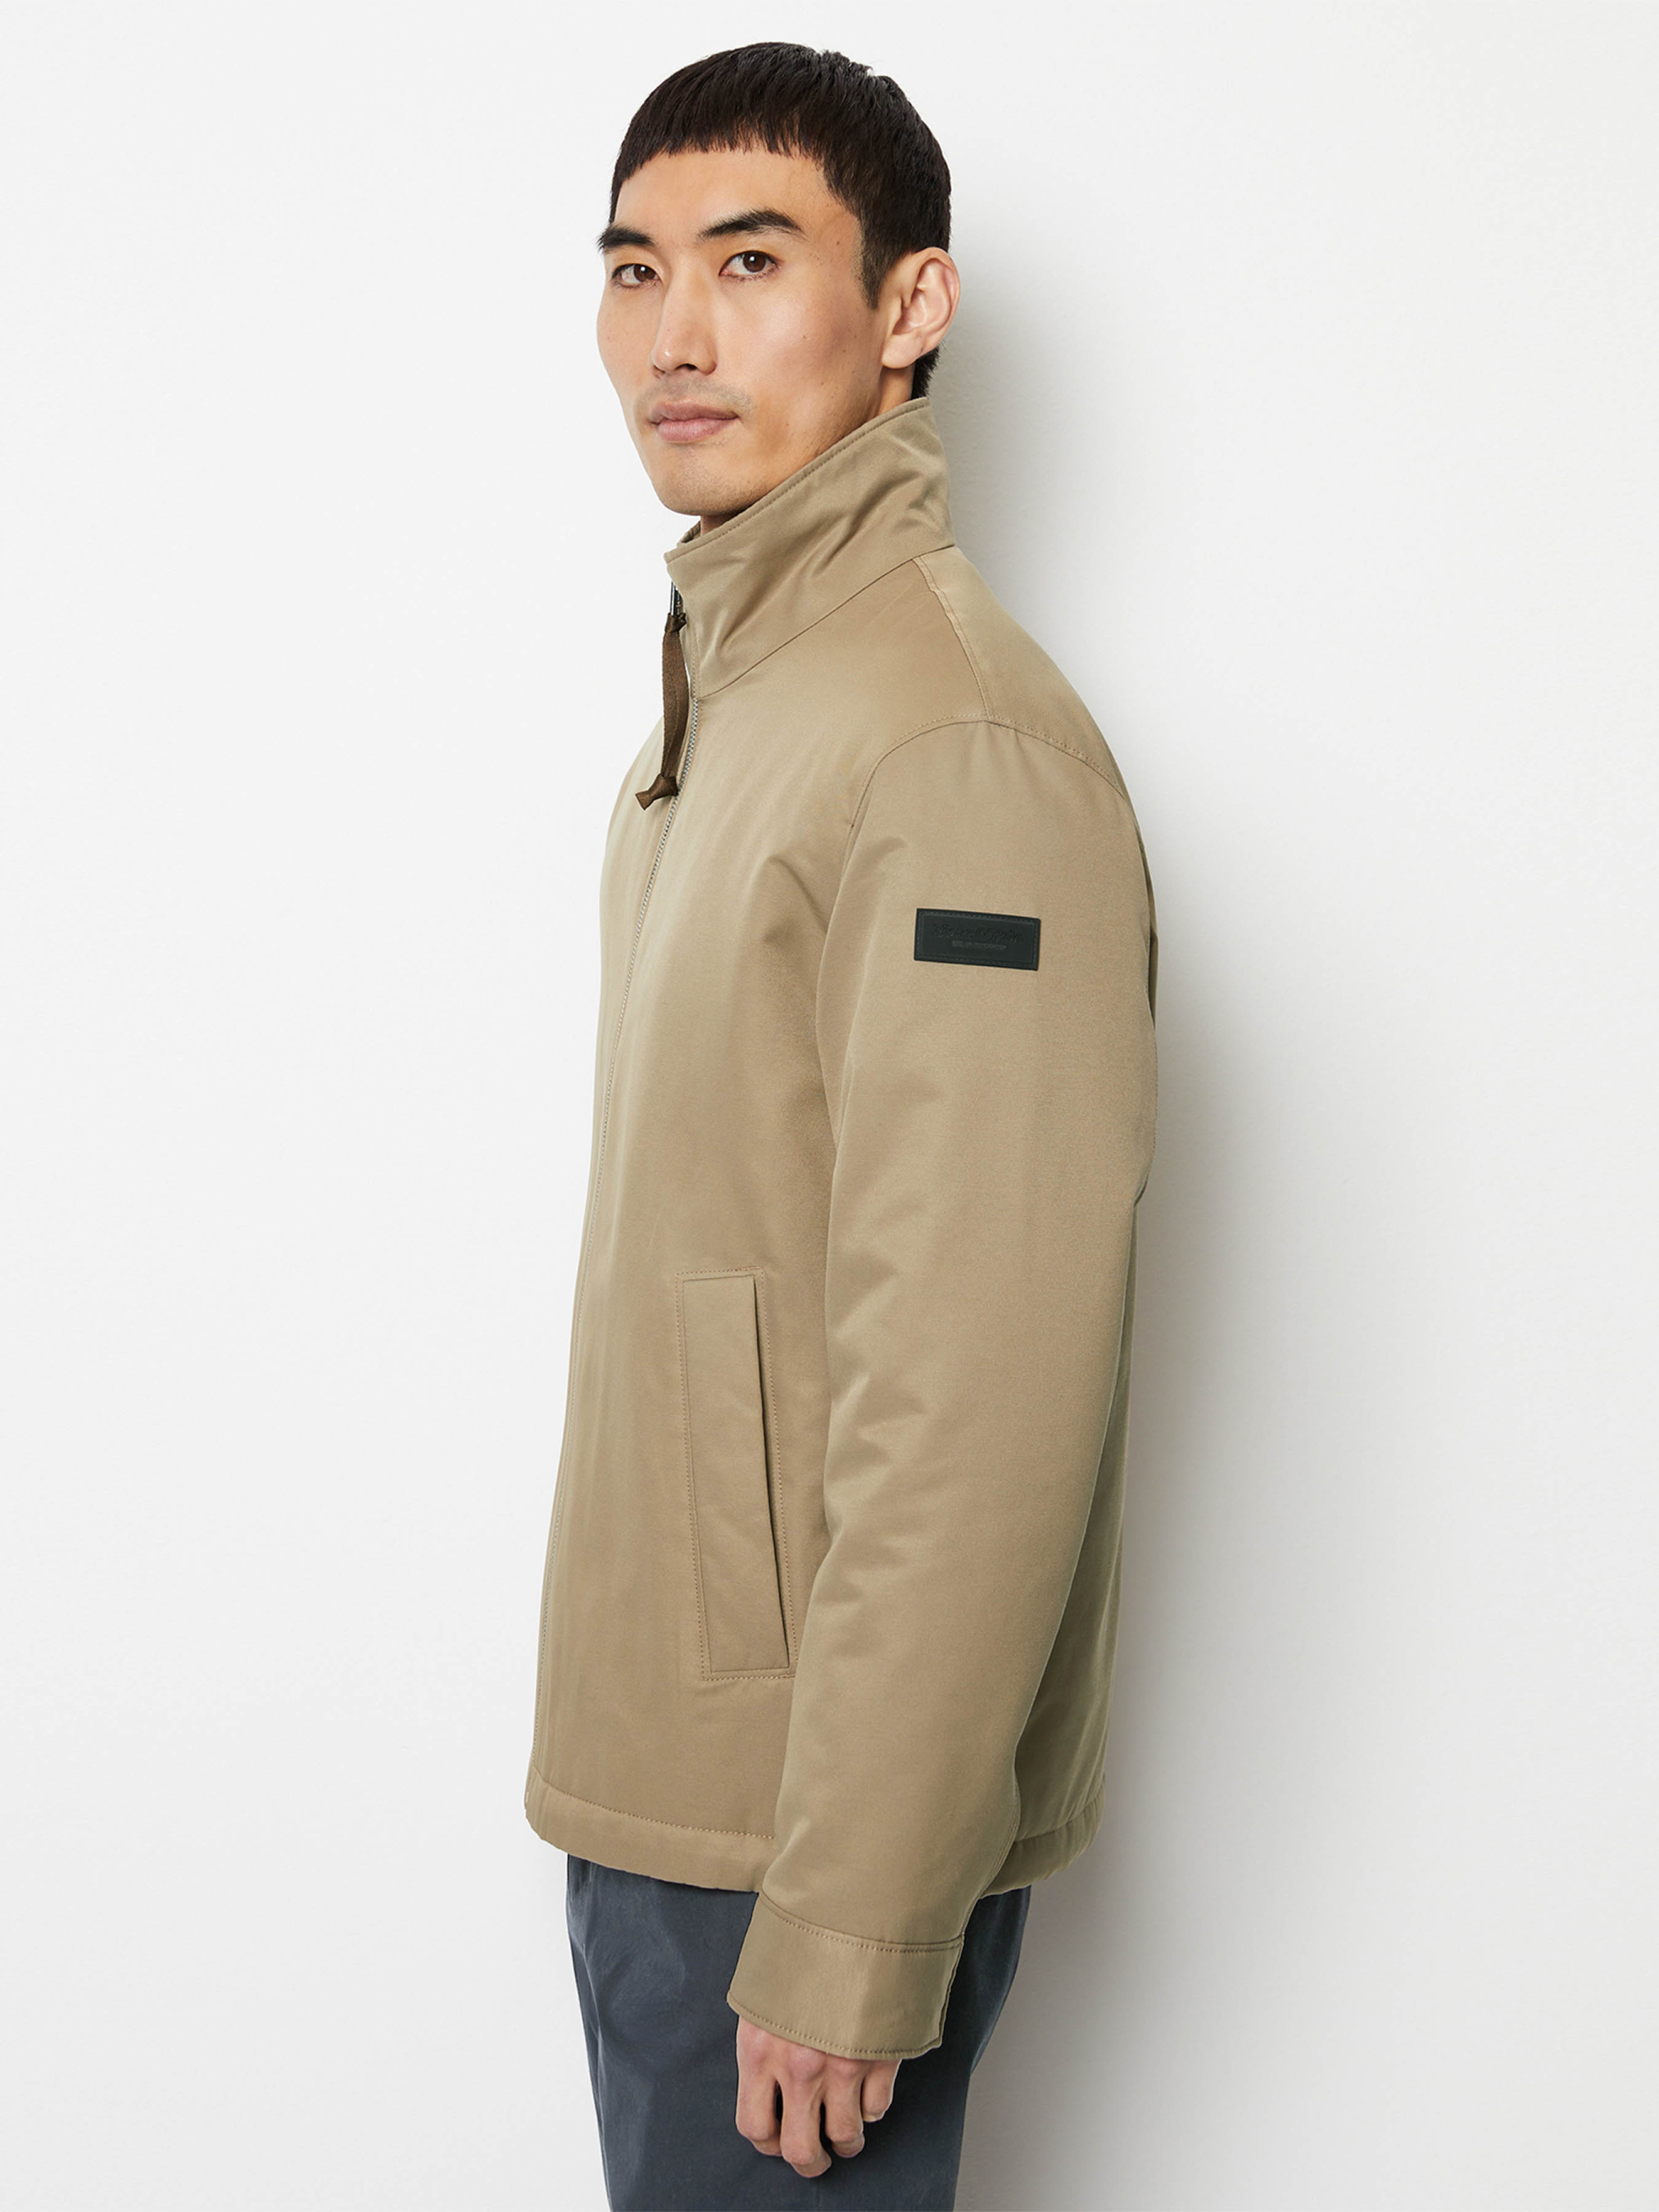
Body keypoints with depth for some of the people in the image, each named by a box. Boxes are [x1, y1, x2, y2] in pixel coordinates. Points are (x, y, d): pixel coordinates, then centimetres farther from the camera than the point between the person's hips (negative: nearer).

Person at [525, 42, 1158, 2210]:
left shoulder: (963, 747, -20)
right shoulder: (732, 701, 12)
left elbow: (977, 1417, -24)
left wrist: (848, 1939, -22)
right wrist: (650, 1792, 14)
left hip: (811, 1831, -9)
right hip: (666, 1780, 9)